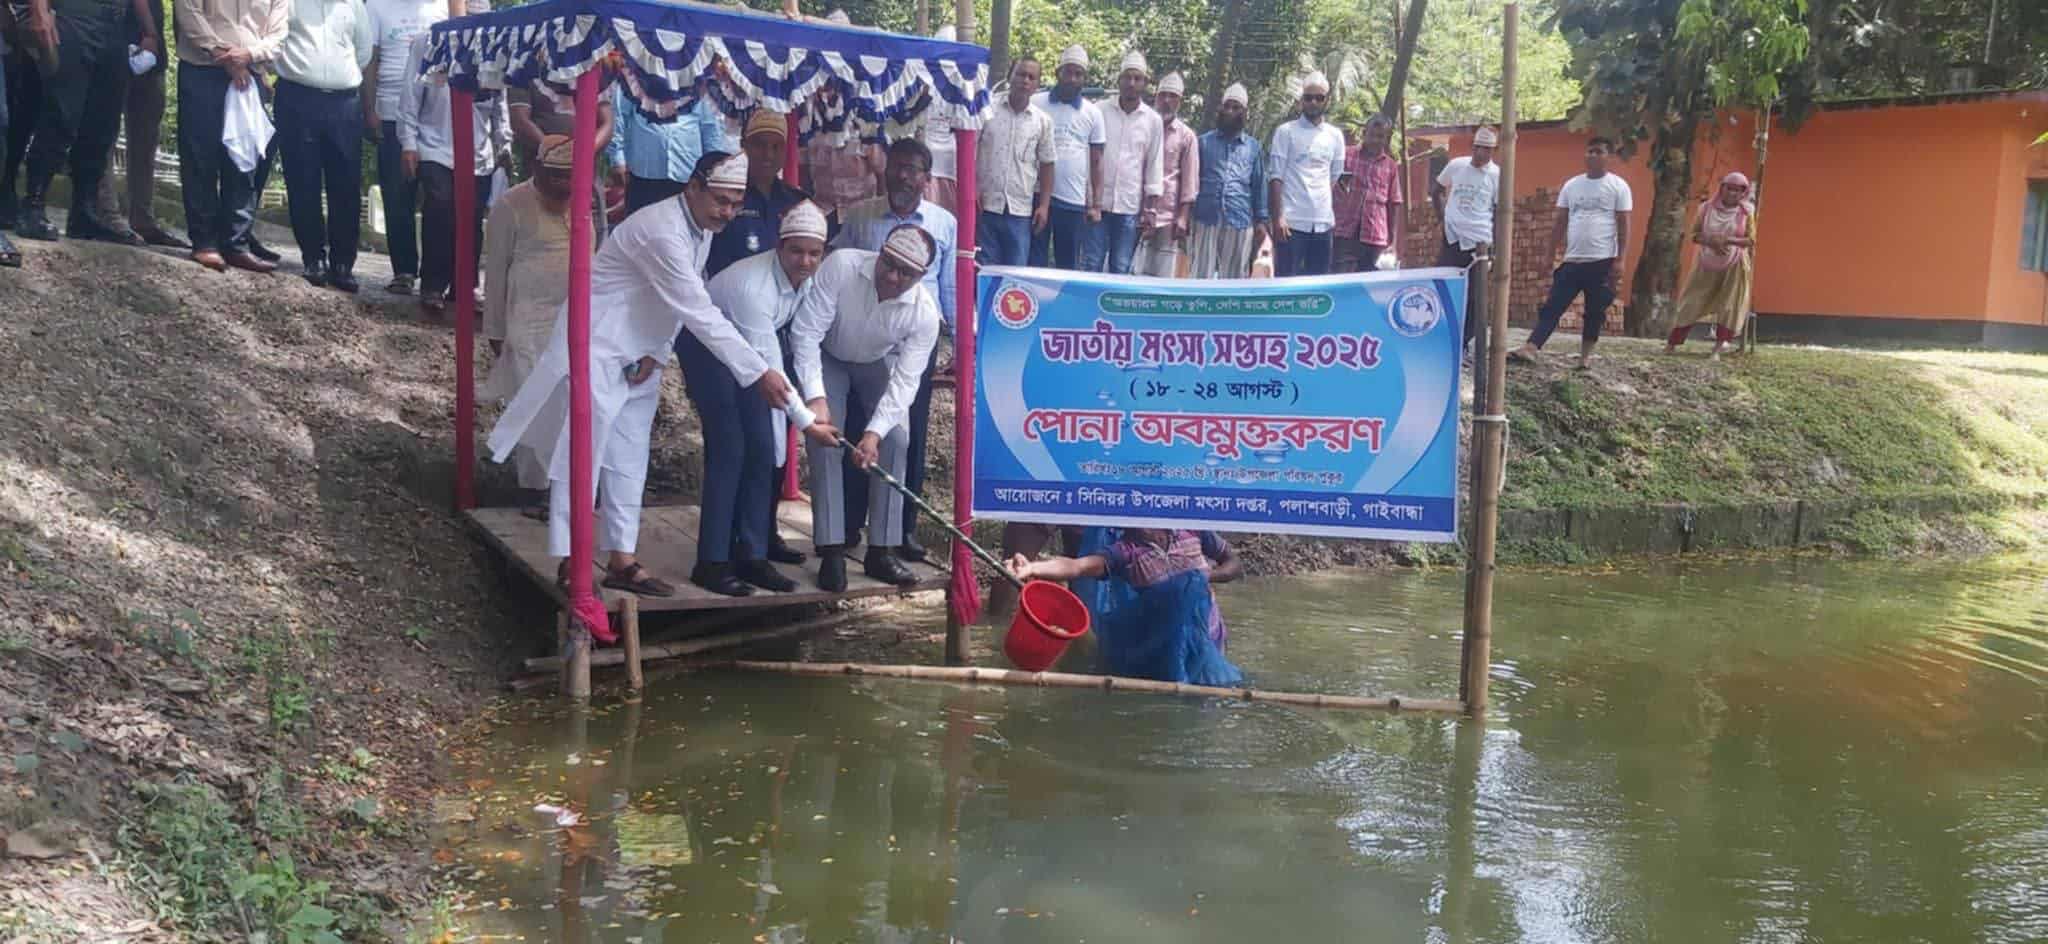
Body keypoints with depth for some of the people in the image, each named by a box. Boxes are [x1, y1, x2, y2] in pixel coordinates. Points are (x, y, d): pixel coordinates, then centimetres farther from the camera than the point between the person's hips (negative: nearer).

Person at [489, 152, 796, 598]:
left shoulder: (701, 230, 1)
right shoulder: (662, 232, -28)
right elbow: (700, 314, -32)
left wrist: (657, 354, -8)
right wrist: (759, 374, -32)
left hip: (639, 356, 9)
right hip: (598, 347, -9)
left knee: (629, 459, 9)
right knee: (582, 453, -6)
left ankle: (621, 560, 13)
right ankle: (571, 564, -1)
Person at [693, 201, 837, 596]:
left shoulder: (808, 278, -12)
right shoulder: (753, 285, -34)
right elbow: (769, 366, -32)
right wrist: (807, 424, -28)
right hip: (703, 341, -7)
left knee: (763, 446, 0)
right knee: (729, 447, -15)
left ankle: (752, 555, 7)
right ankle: (711, 562, -9)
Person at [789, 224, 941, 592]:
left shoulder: (924, 312, -30)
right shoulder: (840, 266, -35)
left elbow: (905, 379, -28)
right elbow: (806, 332, -32)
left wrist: (875, 431, -40)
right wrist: (816, 396, -40)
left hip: (878, 364, 2)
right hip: (828, 358, -2)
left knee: (896, 441, -10)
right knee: (825, 442, -14)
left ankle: (882, 551, -1)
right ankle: (831, 551, -10)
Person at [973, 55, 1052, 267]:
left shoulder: (1043, 121, 6)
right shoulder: (988, 110, 1)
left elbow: (1046, 165, 10)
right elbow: (971, 153, 3)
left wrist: (1044, 205, 4)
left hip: (1021, 210, 1)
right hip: (986, 205, -1)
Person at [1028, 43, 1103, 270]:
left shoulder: (1092, 113, 8)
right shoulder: (1035, 104, 3)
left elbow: (1096, 162, 9)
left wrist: (1096, 204, 3)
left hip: (1074, 201, 1)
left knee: (1069, 266, 6)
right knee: (1034, 264, 0)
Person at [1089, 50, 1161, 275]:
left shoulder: (1153, 121, 5)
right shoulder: (1100, 112, 1)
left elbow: (1155, 166, 7)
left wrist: (1149, 208, 2)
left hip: (1130, 206, 1)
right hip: (1097, 202, -1)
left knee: (1120, 270, 4)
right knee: (1091, 266, -2)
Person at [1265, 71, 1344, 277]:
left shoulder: (1335, 136, 13)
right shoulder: (1286, 132, 1)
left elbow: (1335, 180, 17)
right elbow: (1276, 178, -4)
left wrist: (1335, 215, 11)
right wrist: (1277, 217, -12)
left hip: (1323, 222, 4)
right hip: (1292, 221, -4)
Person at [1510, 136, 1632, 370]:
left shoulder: (1618, 186, -1)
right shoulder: (1571, 185, 9)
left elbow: (1623, 225, -3)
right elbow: (1560, 223, 12)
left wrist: (1619, 260, -9)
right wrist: (1549, 257, 9)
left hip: (1602, 261, -3)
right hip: (1572, 261, 3)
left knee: (1595, 313, 6)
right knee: (1552, 307, -5)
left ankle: (1585, 356, 16)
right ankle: (1529, 350, -13)